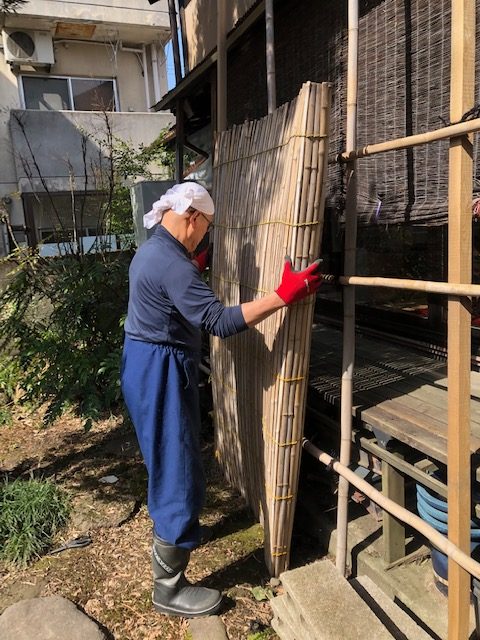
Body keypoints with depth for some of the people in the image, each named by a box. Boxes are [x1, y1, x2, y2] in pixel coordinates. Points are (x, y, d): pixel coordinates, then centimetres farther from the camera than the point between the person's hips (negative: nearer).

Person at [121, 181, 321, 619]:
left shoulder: (153, 250, 9)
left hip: (149, 365, 11)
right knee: (178, 472, -2)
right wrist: (284, 296, -30)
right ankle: (169, 589, 12)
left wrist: (197, 267, 39)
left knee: (168, 459, 27)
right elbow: (220, 322, -31)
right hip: (160, 372, -11)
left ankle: (171, 532, 50)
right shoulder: (171, 263, -24)